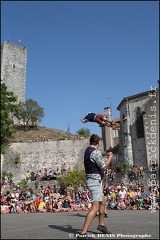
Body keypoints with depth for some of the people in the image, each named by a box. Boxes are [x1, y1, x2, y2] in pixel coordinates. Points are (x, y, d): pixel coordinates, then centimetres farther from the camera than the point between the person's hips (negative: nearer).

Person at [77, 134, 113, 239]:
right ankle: (83, 233, -12)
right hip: (95, 181, -10)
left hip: (94, 180, 10)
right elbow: (104, 167, -17)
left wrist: (104, 160, 40)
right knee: (95, 207, -11)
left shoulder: (88, 150, 12)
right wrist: (110, 157, -3)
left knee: (103, 201, 21)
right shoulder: (95, 152, -19)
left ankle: (101, 225, 35)